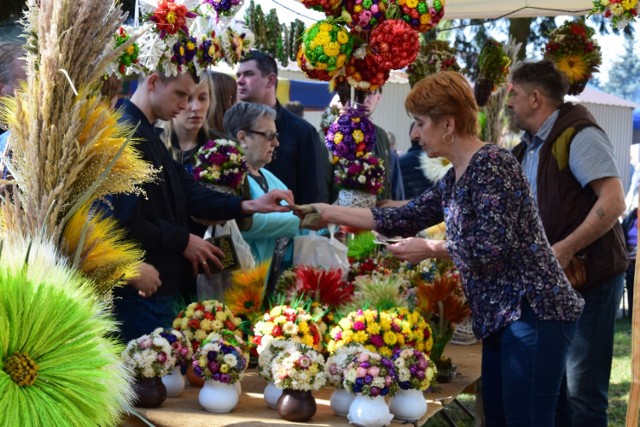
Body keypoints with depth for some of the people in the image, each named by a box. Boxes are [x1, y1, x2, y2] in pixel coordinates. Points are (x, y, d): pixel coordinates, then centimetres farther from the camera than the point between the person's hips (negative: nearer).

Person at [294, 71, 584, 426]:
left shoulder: (491, 164, -14)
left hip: (533, 312, -10)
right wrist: (330, 213, 19)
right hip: (501, 316, 10)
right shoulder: (455, 179, 15)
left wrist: (430, 249, -10)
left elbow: (493, 245, -21)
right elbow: (405, 218, 20)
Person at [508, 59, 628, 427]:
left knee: (582, 389, -7)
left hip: (590, 277, -9)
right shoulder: (530, 147, 14)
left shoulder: (578, 135, -14)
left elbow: (614, 203, -23)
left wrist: (566, 249, -25)